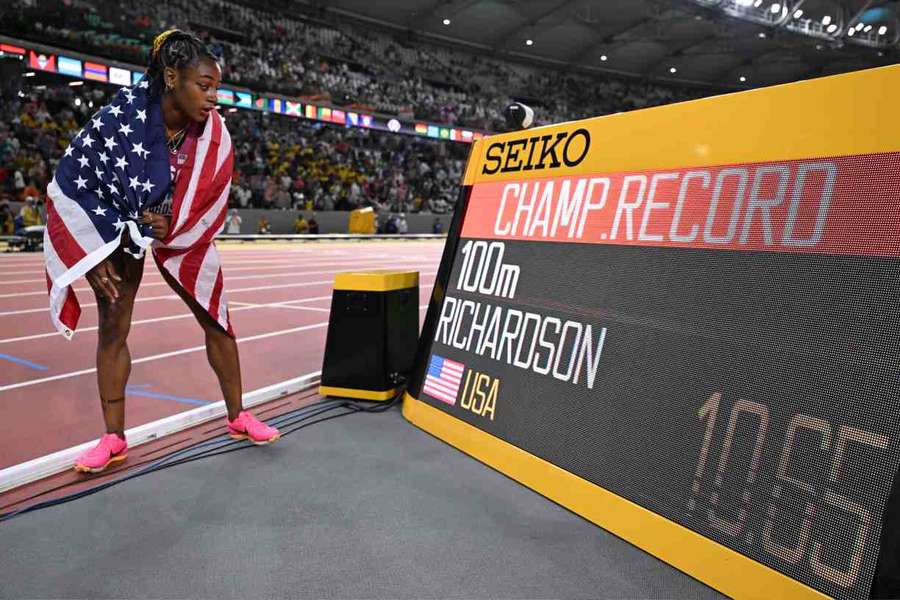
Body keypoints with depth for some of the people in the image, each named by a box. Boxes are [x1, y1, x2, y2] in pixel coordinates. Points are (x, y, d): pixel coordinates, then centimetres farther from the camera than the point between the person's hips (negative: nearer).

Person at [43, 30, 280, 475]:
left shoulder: (213, 133, -19)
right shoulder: (120, 116, -26)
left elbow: (212, 200, -6)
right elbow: (71, 182, -16)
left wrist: (171, 231, -21)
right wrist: (95, 256, -17)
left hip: (184, 233, 2)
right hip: (114, 227, -2)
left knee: (215, 318, -1)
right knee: (112, 327, -2)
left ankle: (237, 418, 14)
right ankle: (115, 439, 12)